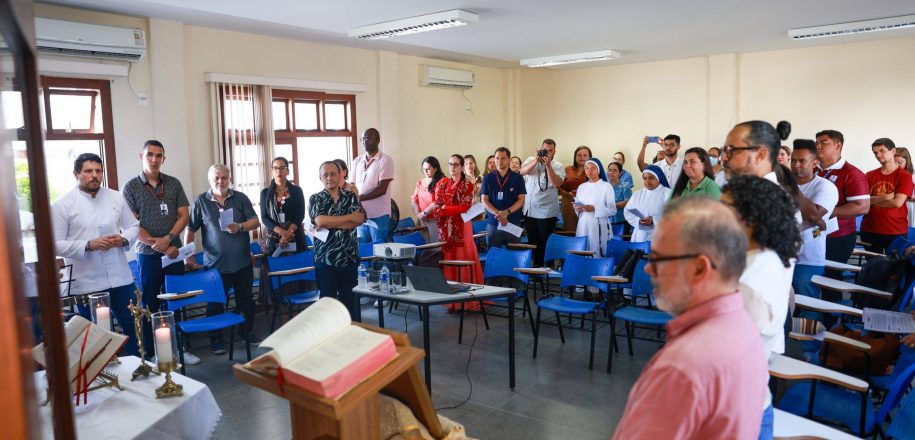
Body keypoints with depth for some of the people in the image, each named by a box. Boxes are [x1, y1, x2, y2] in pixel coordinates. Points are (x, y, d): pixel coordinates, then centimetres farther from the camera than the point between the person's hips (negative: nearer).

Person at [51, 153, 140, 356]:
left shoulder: (116, 198, 7)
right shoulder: (62, 205, -4)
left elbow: (133, 226, 14)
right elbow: (56, 244, -7)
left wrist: (124, 239, -8)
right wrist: (89, 245, -20)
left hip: (120, 277, 3)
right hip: (86, 284, -3)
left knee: (132, 326, 11)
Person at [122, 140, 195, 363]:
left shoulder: (174, 184, 6)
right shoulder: (131, 187, -2)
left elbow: (184, 215, 2)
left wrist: (168, 239, -14)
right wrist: (158, 246, -12)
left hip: (174, 253, 3)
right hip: (148, 255, -3)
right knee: (150, 305, 5)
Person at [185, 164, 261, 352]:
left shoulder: (240, 198, 4)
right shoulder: (201, 201, 0)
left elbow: (255, 222, 0)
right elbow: (190, 230, 2)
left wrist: (240, 227, -19)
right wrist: (188, 256, -1)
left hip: (243, 262, 2)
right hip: (215, 264, -2)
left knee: (246, 300, 12)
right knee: (215, 303, 5)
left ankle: (249, 333, 28)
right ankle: (216, 339, 20)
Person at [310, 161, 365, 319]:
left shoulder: (351, 197, 6)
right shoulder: (315, 199, 0)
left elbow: (360, 219, -10)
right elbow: (320, 221, -18)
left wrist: (330, 223, -16)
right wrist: (350, 217, -11)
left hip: (349, 257, 2)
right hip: (326, 259, -2)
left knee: (348, 298, 11)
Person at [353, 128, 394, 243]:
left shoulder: (385, 160, -6)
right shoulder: (357, 161, 11)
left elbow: (381, 189, -13)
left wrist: (359, 198, -16)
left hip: (379, 216, -5)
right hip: (360, 215, 5)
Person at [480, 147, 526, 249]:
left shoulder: (518, 178, 4)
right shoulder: (487, 178, 5)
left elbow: (521, 200, 1)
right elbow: (484, 200, 2)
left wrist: (507, 212, -16)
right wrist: (497, 213, -15)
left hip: (514, 223, 0)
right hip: (493, 223, 1)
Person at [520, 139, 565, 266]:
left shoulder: (558, 166, -1)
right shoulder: (531, 160, 6)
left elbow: (557, 183, -18)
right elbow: (522, 172, -13)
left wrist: (548, 164, -22)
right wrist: (536, 160, -24)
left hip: (547, 212, -3)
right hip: (529, 211, 3)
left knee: (545, 243, 2)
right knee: (532, 241, 12)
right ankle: (534, 266, 23)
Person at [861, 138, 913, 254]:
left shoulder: (904, 176, -4)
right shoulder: (870, 175, 7)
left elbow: (897, 202, -15)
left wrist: (872, 201, -5)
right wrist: (884, 197, -16)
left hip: (896, 232, -3)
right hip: (869, 230, 3)